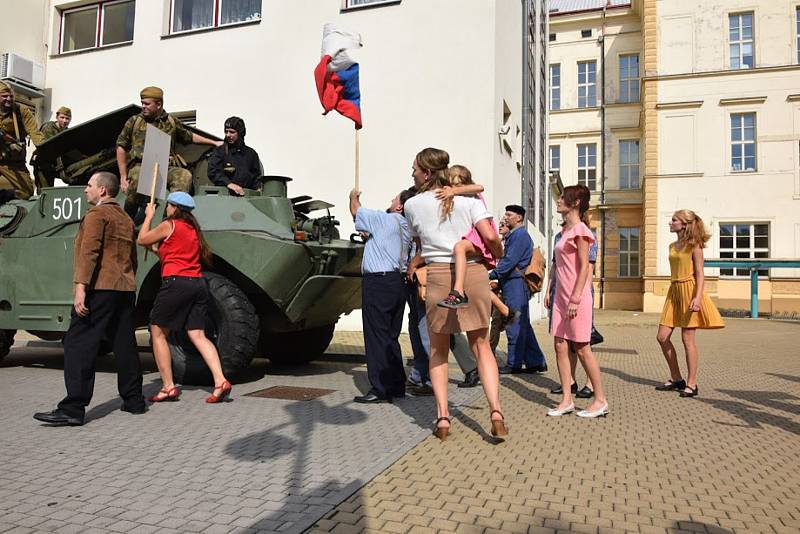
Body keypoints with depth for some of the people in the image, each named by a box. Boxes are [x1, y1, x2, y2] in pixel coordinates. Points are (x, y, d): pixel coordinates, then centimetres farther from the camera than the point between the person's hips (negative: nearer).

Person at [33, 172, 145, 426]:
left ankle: (73, 409, -10)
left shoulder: (97, 214, -4)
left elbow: (89, 251, -16)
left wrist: (80, 287, -22)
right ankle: (134, 400, 16)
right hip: (125, 290, 8)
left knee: (79, 345, -7)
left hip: (100, 289, -8)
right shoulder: (126, 219, 21)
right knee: (125, 345, 11)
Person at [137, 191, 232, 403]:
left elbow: (142, 240, 11)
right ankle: (220, 381, -10)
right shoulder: (193, 229, 19)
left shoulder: (169, 225, -1)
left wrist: (149, 216, 22)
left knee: (158, 333, 7)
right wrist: (160, 249, 30)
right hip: (198, 283, 7)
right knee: (198, 335, 3)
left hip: (176, 282, -7)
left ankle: (168, 387, 5)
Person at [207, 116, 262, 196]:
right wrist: (228, 184, -18)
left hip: (246, 195, 3)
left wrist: (258, 189, 7)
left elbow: (257, 176, 26)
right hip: (224, 195, -3)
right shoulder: (218, 152, 10)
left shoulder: (251, 153, 20)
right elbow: (213, 172, -4)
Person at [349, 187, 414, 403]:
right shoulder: (406, 228, 14)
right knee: (391, 337, 14)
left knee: (377, 336, -5)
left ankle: (380, 390, -4)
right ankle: (397, 385, 20)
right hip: (398, 282, 8)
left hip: (378, 282, -8)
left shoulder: (383, 219, -7)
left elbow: (356, 211, 8)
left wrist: (354, 196, 28)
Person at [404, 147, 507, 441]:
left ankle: (442, 415, 7)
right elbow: (490, 236, -6)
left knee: (438, 349, 14)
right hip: (474, 274, 1)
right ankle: (495, 410, 1)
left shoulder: (413, 205, 7)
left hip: (439, 276, -1)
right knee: (481, 345, 12)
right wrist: (498, 253, 14)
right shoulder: (470, 200, 6)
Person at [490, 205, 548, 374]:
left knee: (515, 325, -4)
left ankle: (513, 364, 3)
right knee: (523, 325, 12)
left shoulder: (520, 235, -10)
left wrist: (492, 275, -14)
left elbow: (510, 261, -17)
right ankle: (536, 362, 18)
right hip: (512, 284, 10)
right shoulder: (513, 236, 21)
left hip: (516, 284, -10)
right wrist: (497, 278, 12)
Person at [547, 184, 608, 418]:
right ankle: (567, 400, 11)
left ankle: (600, 400, 12)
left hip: (576, 296, -8)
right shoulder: (566, 230, 16)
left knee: (582, 349, -1)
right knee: (560, 346, 5)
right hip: (561, 296, 9)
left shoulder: (579, 229, -11)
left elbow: (584, 267, -16)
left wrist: (575, 298, -21)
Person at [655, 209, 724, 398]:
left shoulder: (694, 245, -6)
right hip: (674, 291, 8)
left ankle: (691, 384, 5)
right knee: (662, 337, 3)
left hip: (689, 290, -7)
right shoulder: (672, 246, 15)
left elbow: (699, 273, -11)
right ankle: (676, 379, 16)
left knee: (687, 339, -5)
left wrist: (698, 297, -22)